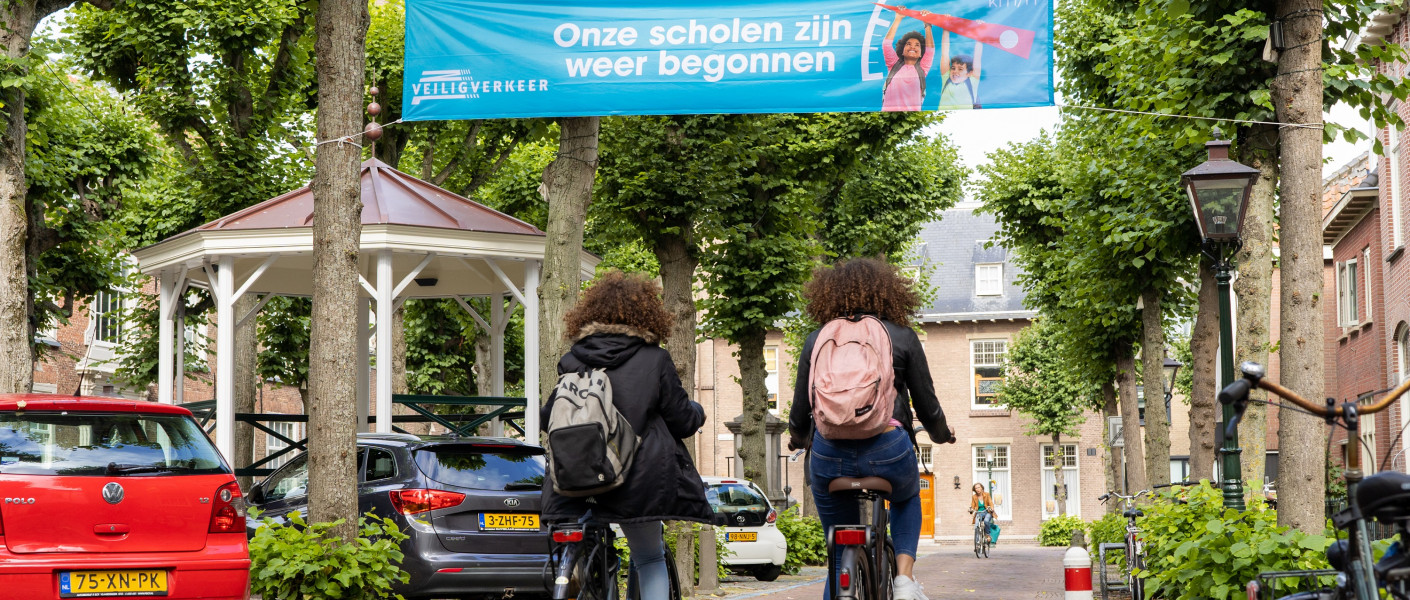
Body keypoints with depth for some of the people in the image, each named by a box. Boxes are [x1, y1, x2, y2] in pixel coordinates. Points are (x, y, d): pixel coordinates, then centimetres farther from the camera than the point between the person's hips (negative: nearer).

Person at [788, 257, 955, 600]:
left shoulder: (816, 341, 9)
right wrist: (941, 435, 30)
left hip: (830, 455, 1)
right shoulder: (902, 337, 6)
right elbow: (928, 408, 8)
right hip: (888, 450, -1)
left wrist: (798, 439, 34)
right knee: (907, 498, 33)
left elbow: (800, 415, 11)